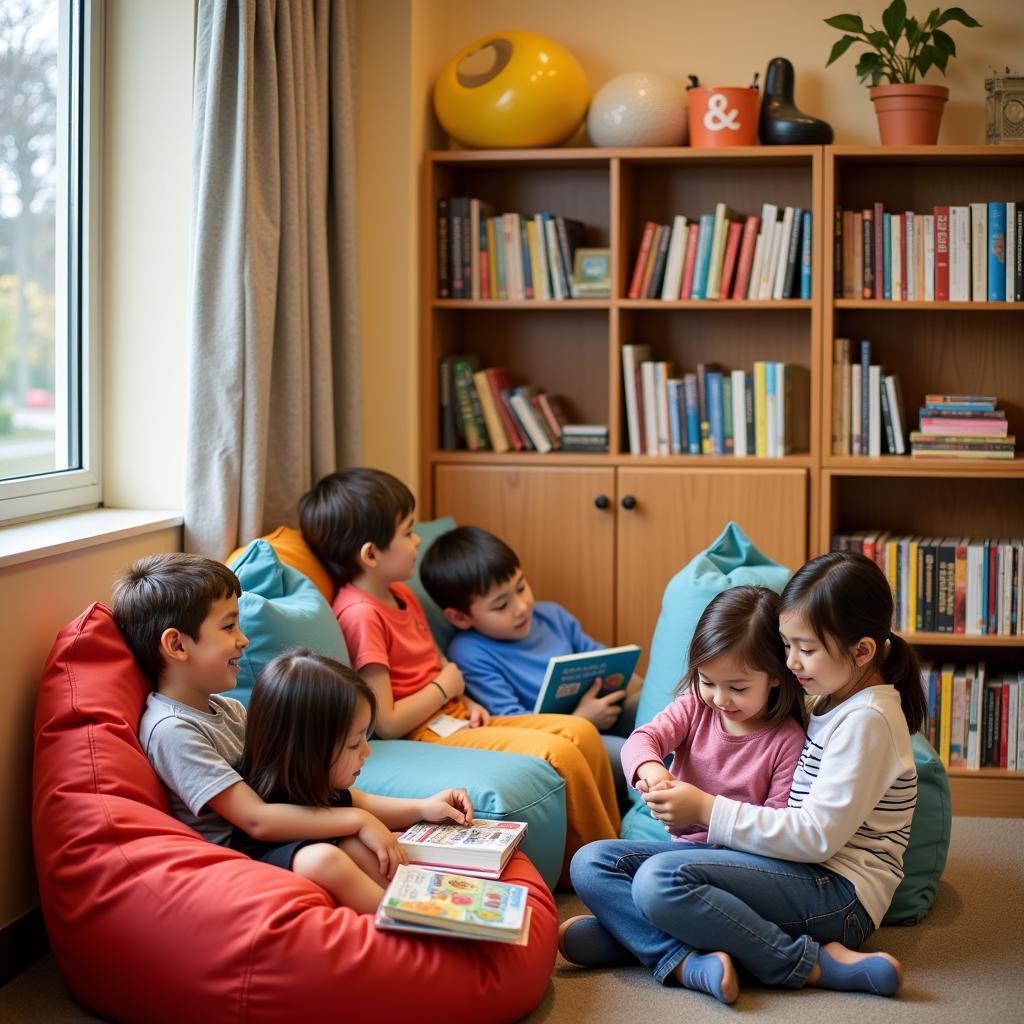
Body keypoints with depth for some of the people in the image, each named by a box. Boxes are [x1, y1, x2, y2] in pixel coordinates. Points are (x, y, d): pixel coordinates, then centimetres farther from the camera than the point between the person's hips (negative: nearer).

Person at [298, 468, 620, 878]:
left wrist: (467, 702, 4)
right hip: (423, 736, -10)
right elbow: (386, 724, -22)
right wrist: (446, 686, -8)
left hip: (454, 718, 10)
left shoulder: (401, 595, 12)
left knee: (581, 732, -4)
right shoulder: (361, 614, -19)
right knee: (561, 754, -22)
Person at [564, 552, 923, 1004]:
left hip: (839, 891, -10)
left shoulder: (866, 719, -11)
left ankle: (809, 964, -22)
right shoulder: (829, 702, 17)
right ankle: (691, 961, -29)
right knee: (593, 863, -4)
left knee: (661, 879, -32)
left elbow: (818, 836, -18)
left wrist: (708, 810, -14)